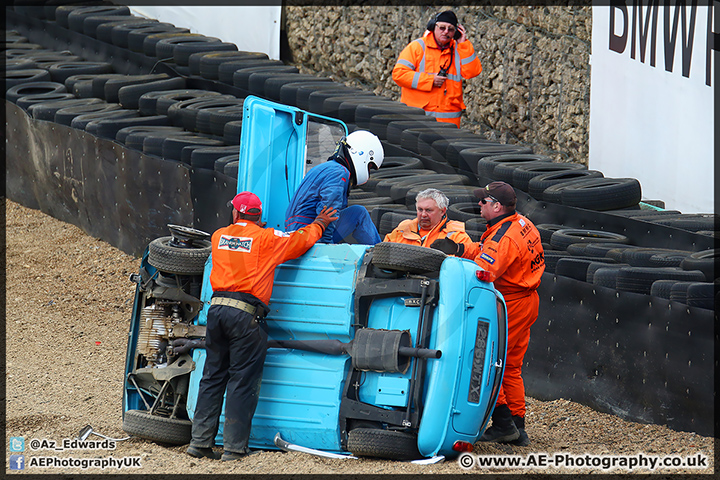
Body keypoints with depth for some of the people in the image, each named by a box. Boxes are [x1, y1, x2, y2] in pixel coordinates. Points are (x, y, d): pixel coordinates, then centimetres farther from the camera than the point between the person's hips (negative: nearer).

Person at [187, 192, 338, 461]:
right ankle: (234, 447, -2)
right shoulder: (266, 239, 0)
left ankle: (200, 441, 10)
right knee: (242, 381, -1)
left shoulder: (219, 236, 13)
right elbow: (302, 240, 12)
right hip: (245, 313, -5)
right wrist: (319, 224, 31)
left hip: (217, 308, 5)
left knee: (212, 377, 11)